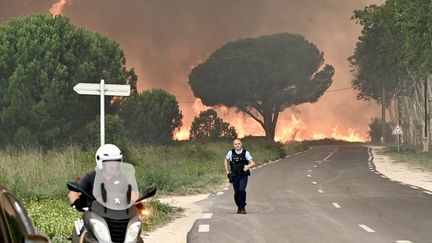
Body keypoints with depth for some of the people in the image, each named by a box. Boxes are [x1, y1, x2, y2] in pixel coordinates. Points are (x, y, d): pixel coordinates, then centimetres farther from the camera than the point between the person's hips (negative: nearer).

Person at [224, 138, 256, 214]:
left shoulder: (246, 153, -6)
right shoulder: (231, 153, -1)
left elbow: (253, 163, -9)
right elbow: (226, 160, 19)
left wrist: (248, 166, -30)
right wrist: (227, 171, 13)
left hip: (243, 176, -2)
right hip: (234, 176, 2)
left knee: (242, 190, -18)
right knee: (237, 192, 3)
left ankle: (243, 207, -5)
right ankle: (239, 207, 24)